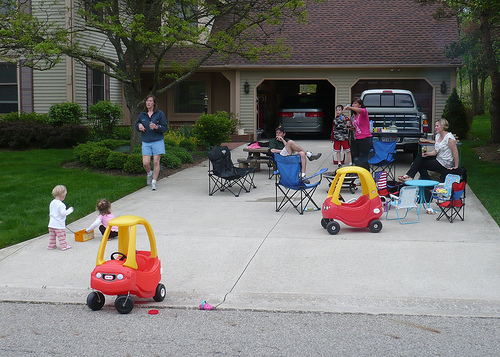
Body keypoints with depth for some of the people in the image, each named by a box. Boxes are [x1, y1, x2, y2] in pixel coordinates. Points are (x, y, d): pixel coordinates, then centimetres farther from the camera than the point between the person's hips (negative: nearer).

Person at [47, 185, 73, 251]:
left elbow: (50, 213, 14)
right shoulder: (60, 204, -20)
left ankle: (51, 245, 23)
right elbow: (63, 213, -21)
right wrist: (70, 210, -8)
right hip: (59, 224, -8)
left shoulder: (52, 203, 6)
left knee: (52, 235, 15)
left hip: (51, 223, 8)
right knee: (61, 235, 3)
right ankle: (64, 246, 10)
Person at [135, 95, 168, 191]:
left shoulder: (160, 114, -2)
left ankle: (154, 183, 5)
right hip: (146, 142, 3)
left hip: (157, 142, -3)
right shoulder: (142, 115, 9)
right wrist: (139, 126, -2)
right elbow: (137, 124, 22)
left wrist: (156, 127, -21)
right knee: (145, 163, -4)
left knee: (156, 162, -4)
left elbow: (165, 127, -3)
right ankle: (149, 174, 30)